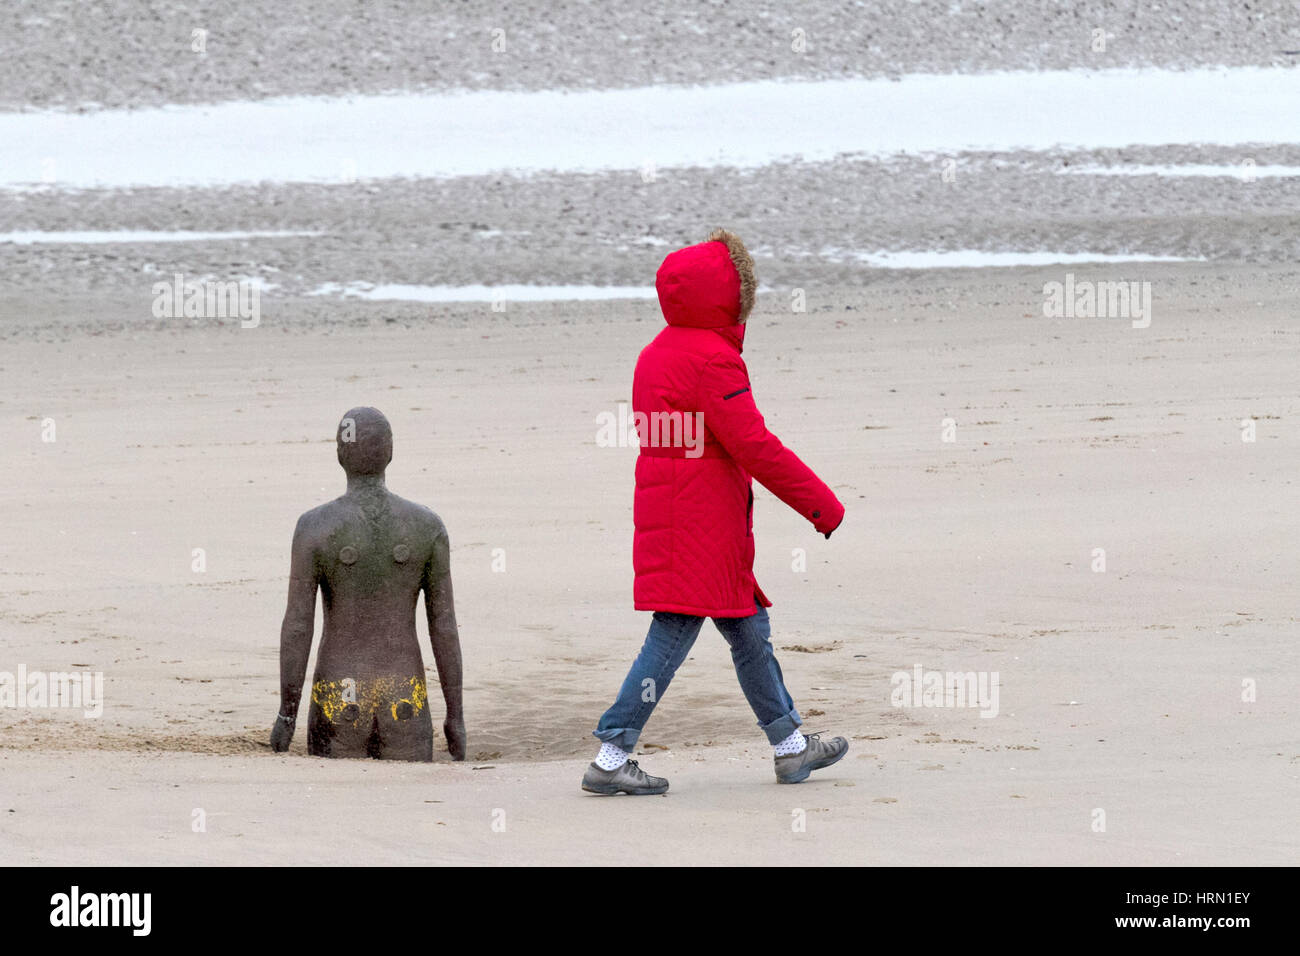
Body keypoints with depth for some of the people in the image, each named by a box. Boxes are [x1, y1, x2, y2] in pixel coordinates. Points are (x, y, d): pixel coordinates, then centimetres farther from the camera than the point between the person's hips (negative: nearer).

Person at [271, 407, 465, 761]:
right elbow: (445, 626, -2)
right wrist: (455, 715, 4)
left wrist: (287, 713, -2)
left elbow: (296, 626, -10)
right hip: (403, 705, 1)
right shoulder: (428, 526, -4)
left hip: (339, 705, -1)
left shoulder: (314, 526, -9)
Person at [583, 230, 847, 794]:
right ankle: (610, 760, -6)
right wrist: (823, 506, -10)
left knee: (749, 631, 17)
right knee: (674, 633, -7)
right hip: (702, 530, -10)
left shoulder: (655, 355, 13)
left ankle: (791, 746, 25)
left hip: (664, 521, 10)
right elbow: (755, 447, -18)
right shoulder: (712, 361, -17)